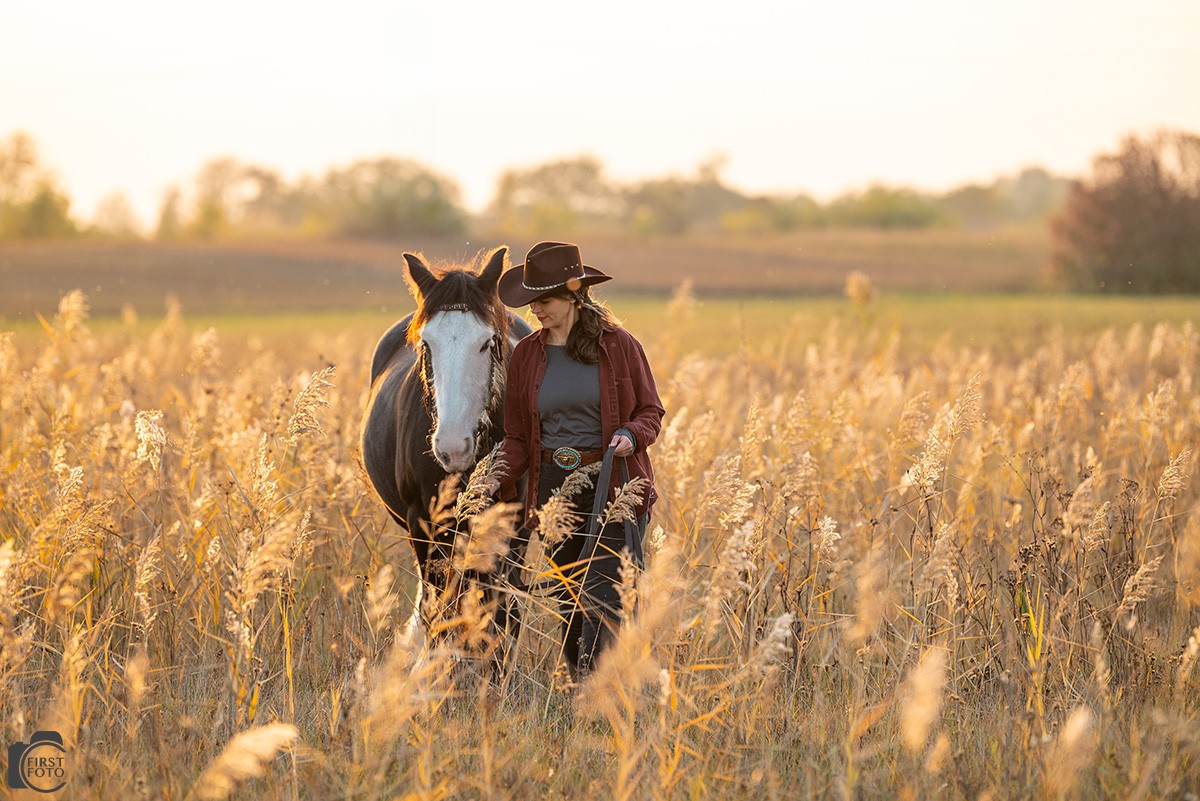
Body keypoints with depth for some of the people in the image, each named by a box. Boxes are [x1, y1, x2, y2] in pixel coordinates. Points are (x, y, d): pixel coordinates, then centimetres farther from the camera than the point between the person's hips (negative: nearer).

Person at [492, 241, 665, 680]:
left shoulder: (619, 346, -3)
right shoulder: (526, 355, 6)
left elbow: (651, 411, 5)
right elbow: (518, 436, 7)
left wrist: (631, 435, -18)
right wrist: (498, 482, -10)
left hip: (613, 485, -4)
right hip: (553, 488, 4)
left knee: (598, 595, -14)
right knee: (568, 602, 10)